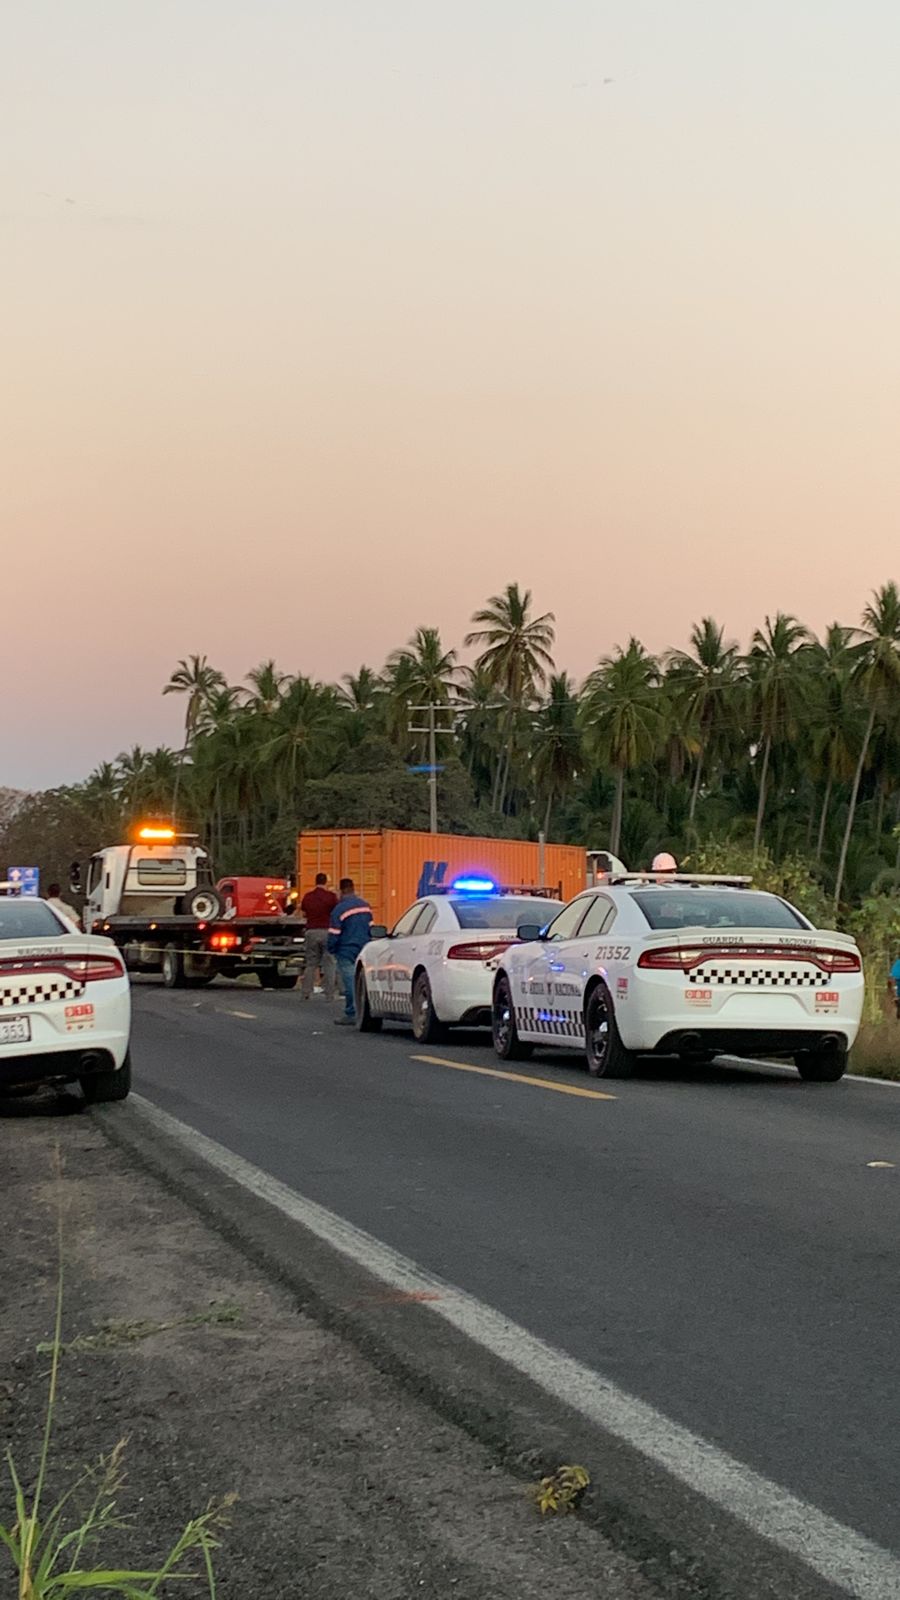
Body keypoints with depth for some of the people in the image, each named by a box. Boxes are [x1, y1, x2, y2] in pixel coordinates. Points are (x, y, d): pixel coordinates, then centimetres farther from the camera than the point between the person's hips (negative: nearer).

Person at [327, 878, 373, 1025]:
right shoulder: (365, 905, 6)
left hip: (347, 952, -6)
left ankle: (351, 1015, -2)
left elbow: (334, 933, -11)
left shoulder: (339, 909, -13)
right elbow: (371, 927, 14)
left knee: (350, 983, -4)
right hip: (364, 950, 6)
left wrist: (331, 950, 3)